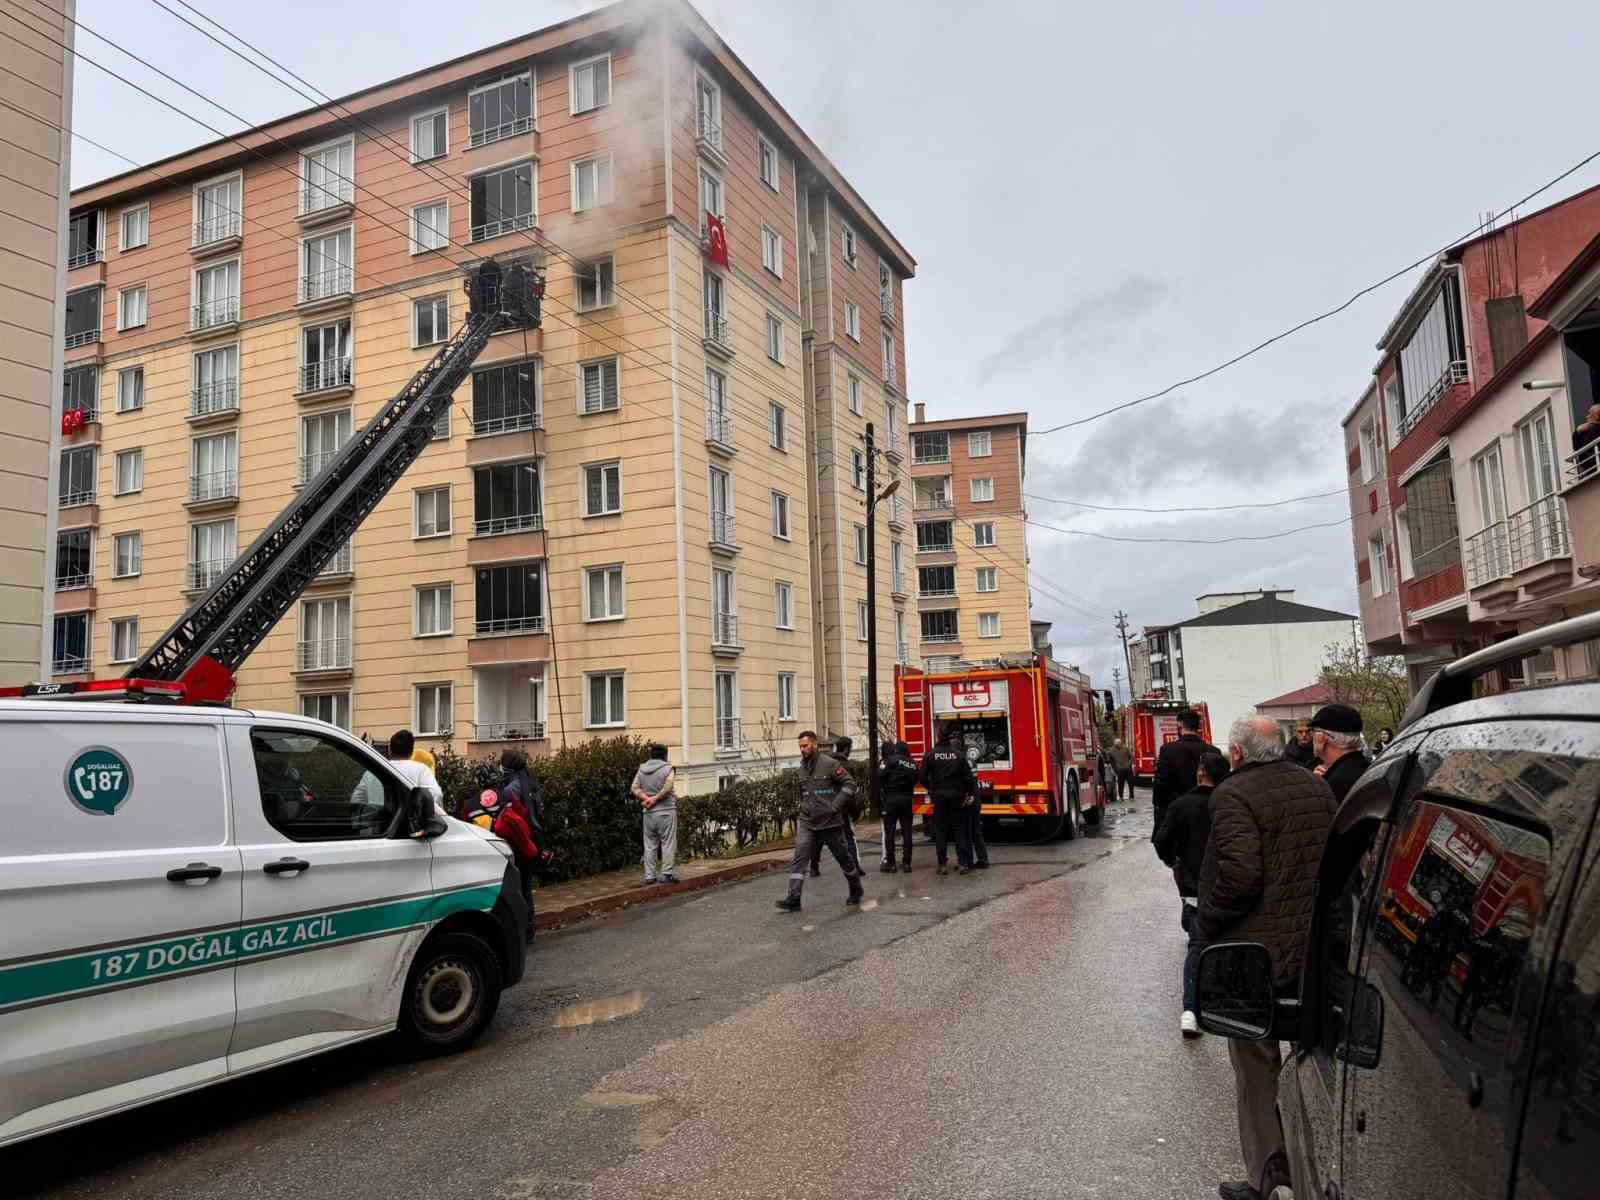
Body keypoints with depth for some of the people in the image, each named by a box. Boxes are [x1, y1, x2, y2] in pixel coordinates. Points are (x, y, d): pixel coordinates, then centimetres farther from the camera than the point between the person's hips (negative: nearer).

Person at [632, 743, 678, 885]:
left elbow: (635, 788, -1)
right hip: (666, 811, -4)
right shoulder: (667, 768, -6)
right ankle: (666, 874, 0)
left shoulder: (641, 769, 7)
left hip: (649, 813, 4)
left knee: (650, 845, 10)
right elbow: (667, 788, -19)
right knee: (668, 844, 2)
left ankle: (649, 875, 12)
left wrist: (646, 798, -9)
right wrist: (655, 798, -12)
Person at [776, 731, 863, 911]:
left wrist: (835, 806, -18)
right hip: (807, 823, 5)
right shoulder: (802, 768, 10)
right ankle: (793, 899, -12)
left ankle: (856, 891, 31)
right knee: (799, 858, -9)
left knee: (843, 857, 10)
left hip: (830, 822, -5)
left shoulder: (830, 764, -10)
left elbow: (849, 784, -12)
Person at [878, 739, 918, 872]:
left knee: (889, 832, 1)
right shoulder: (912, 764, 12)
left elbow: (880, 777, -13)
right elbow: (915, 780, 11)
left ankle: (889, 863, 2)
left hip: (891, 799, -5)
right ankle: (906, 863, 8)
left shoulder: (891, 760, -5)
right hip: (907, 800, 5)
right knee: (906, 832, 8)